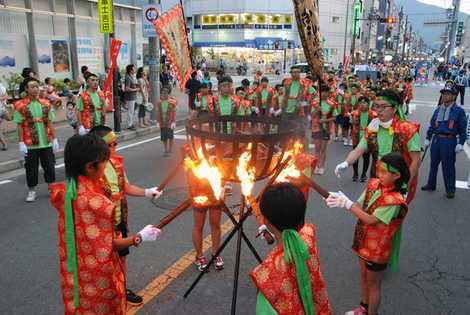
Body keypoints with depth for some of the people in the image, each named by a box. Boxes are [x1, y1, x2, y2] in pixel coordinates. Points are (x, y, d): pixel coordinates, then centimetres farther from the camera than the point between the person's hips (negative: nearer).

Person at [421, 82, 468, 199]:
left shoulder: (459, 111, -3)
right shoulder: (438, 110, 11)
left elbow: (463, 129, -3)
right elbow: (432, 125, 16)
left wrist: (460, 144, -9)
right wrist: (428, 138, 12)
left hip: (449, 141, -5)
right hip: (436, 139, 5)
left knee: (448, 166, 0)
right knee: (433, 163, 15)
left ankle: (450, 189, 11)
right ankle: (431, 184, 30)